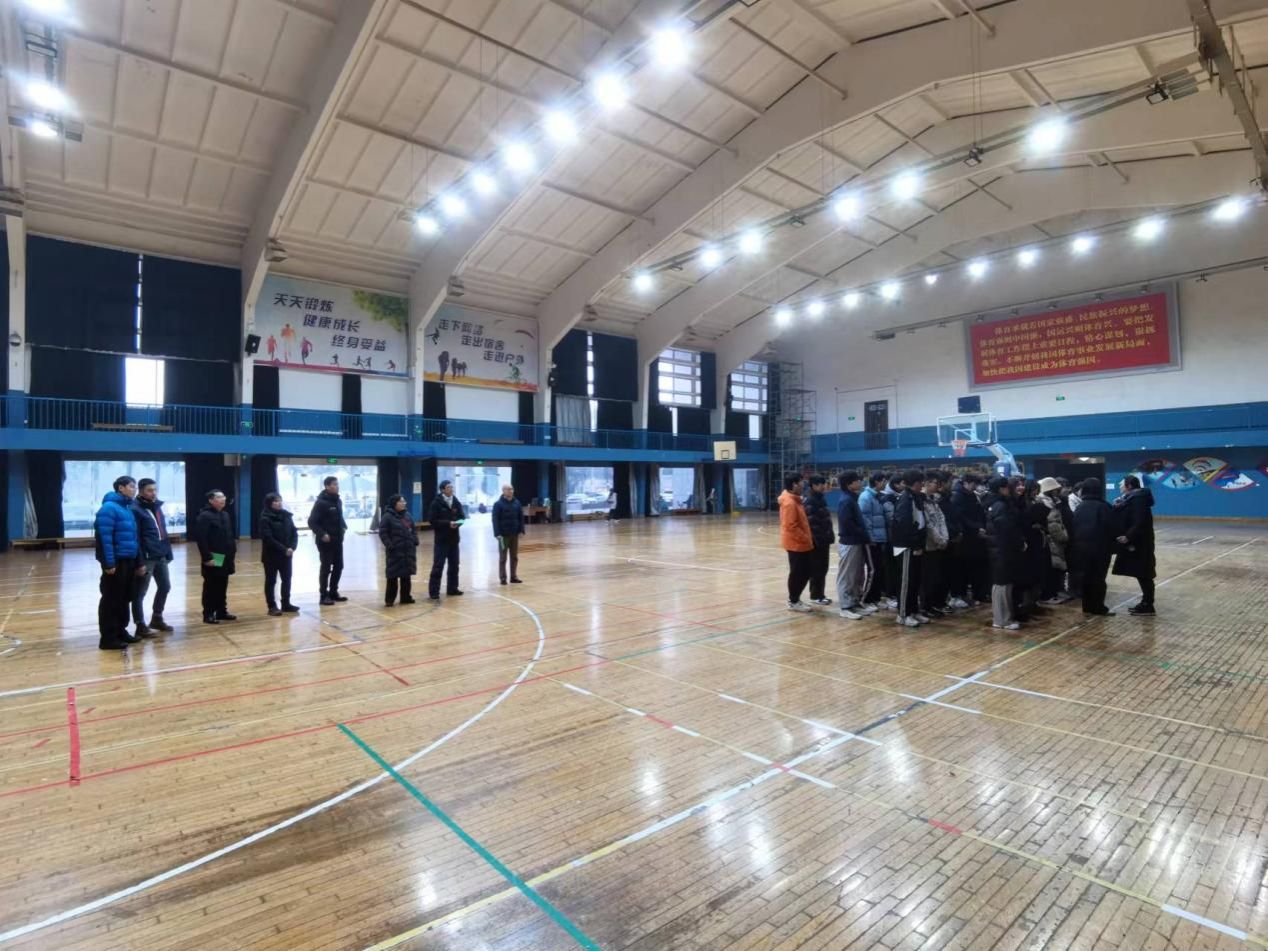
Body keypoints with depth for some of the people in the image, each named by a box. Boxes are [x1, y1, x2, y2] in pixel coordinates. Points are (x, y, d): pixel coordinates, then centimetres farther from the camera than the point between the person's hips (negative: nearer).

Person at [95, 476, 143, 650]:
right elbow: (105, 537, -18)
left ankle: (120, 631, 25)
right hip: (116, 562, -8)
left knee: (125, 598, 14)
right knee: (111, 599, -2)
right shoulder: (109, 507, -12)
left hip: (129, 561, 8)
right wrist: (109, 563, -22)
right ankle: (108, 638, 5)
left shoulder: (128, 508, 16)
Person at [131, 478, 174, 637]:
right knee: (140, 592, 2)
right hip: (146, 558, -8)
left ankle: (157, 618, 32)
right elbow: (135, 538, -16)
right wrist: (140, 562, -20)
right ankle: (141, 626, 10)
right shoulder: (135, 509, -11)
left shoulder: (157, 506, 14)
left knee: (165, 587, 17)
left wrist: (168, 553, 12)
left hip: (161, 557, 8)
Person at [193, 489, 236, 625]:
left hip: (225, 558, 8)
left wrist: (232, 550, 11)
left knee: (222, 587, 14)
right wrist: (207, 557, -23)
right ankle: (208, 614, 8)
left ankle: (222, 611, 22)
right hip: (213, 559, -8)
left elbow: (231, 535, 19)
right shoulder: (204, 516, -13)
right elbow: (201, 539, -19)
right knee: (211, 587, 0)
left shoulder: (225, 515, 14)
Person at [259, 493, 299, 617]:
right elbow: (268, 539, -17)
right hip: (271, 555, -5)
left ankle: (286, 604, 22)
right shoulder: (265, 518, -10)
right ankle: (272, 606, 11)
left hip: (287, 554, 5)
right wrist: (284, 549, -20)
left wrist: (292, 547, -10)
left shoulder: (287, 515, 6)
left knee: (287, 579, 11)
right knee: (271, 581, 5)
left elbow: (294, 532, 5)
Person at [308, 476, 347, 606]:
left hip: (338, 540, 7)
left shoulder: (338, 501, 8)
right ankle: (324, 595, 9)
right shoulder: (321, 502, -14)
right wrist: (322, 534, -23)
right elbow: (312, 522, -16)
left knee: (339, 566, 12)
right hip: (326, 541, -7)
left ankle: (333, 592, 24)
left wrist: (344, 527, 7)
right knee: (326, 568, 0)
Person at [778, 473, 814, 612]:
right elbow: (791, 526, -24)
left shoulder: (794, 500, 13)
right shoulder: (789, 503, -20)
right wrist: (806, 539, -17)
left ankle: (796, 599, 25)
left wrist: (808, 538, 14)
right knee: (797, 573, 0)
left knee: (805, 572, 15)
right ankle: (793, 602, 11)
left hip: (801, 543, 10)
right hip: (796, 544, -10)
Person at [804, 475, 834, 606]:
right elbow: (809, 523, -20)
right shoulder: (810, 502, -14)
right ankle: (816, 595, 9)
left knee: (823, 568, 13)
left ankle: (821, 594, 22)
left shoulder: (821, 499, 14)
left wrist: (829, 536, 14)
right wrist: (814, 539, -22)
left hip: (824, 540, 9)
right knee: (817, 569, 0)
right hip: (817, 541, -9)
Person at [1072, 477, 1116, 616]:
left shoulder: (1080, 507, 8)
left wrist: (1076, 545, 10)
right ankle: (1099, 608, 5)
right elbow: (1110, 528, -9)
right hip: (1099, 547, -4)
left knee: (1086, 577, 11)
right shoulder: (1104, 507, -6)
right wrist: (1111, 546, 0)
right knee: (1098, 578, 1)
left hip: (1082, 546, 4)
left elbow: (1073, 528, 7)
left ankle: (1087, 606, 15)